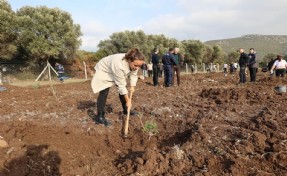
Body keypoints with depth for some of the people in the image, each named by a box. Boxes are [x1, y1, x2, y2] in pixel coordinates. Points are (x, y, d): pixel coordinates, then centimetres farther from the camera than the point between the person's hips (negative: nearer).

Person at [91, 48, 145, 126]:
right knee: (104, 93, -15)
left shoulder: (134, 63, -24)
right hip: (104, 71, -7)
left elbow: (133, 75, -5)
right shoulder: (119, 65, -44)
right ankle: (99, 117, -10)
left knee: (123, 90, 7)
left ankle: (125, 110, 24)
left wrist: (132, 86, -13)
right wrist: (127, 100, -27)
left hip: (117, 73, 7)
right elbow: (121, 84, -34)